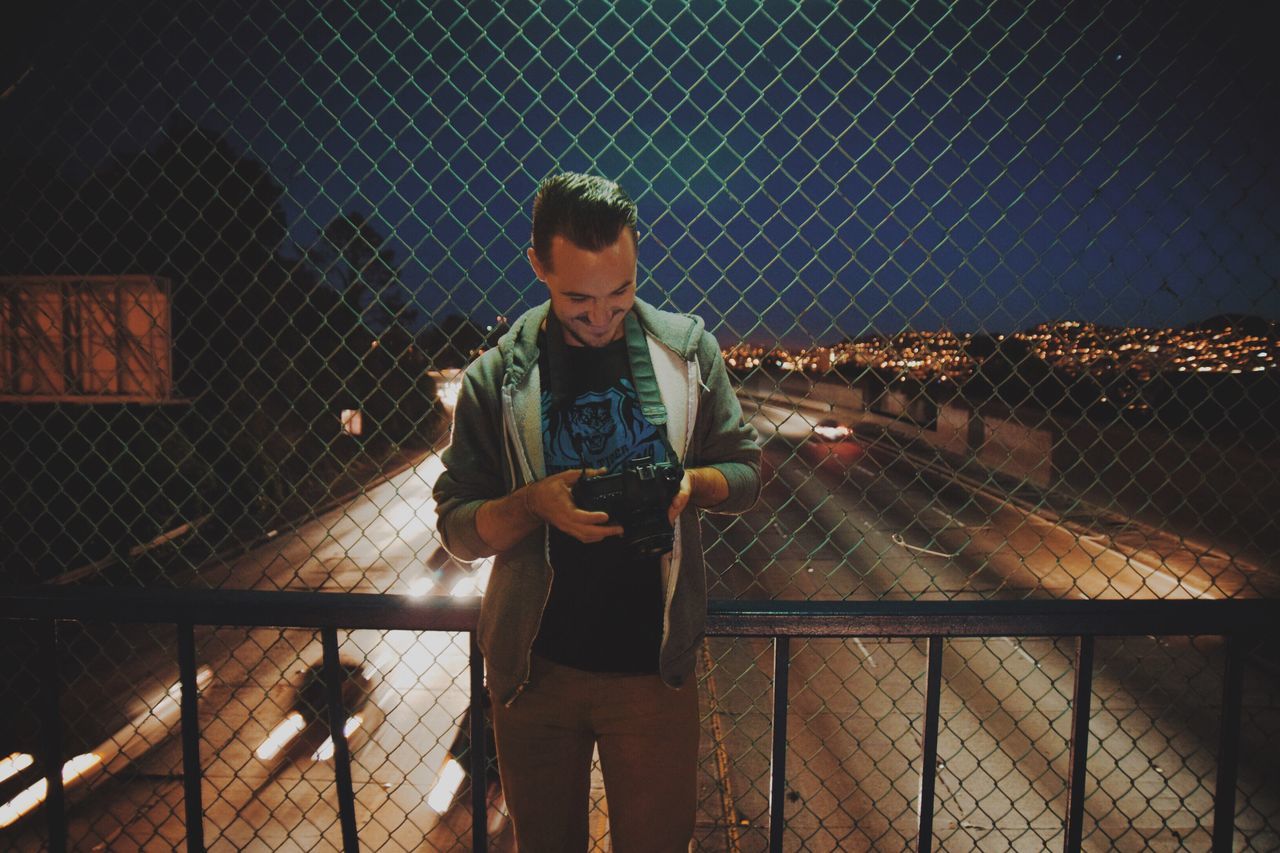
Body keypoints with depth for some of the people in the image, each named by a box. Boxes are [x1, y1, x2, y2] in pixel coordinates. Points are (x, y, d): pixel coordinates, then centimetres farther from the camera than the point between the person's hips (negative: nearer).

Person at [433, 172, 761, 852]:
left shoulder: (686, 350, -3)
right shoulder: (498, 377, -5)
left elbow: (745, 470, 5)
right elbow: (458, 528, -3)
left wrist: (692, 481, -17)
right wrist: (535, 501, -22)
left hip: (654, 666, 0)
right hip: (535, 667, 0)